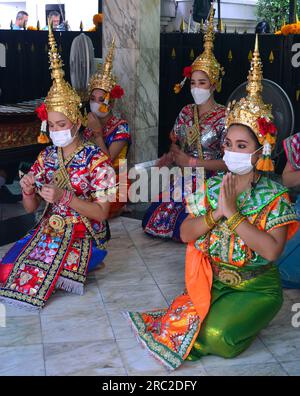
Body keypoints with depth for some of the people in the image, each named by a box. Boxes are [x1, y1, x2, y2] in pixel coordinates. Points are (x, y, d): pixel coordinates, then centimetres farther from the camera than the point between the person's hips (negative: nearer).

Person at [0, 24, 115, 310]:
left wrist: (64, 196, -25)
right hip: (49, 230, 5)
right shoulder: (47, 156, 7)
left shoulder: (97, 160, -8)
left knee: (32, 270, -27)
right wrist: (28, 190, -15)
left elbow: (101, 213, -13)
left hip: (86, 236, -4)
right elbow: (31, 208, 9)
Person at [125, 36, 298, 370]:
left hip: (257, 287, -3)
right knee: (209, 331, -20)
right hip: (212, 280, 3)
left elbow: (271, 250, -26)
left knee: (217, 335, -23)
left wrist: (231, 212, -25)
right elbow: (185, 234, -4)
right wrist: (216, 212, -20)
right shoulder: (212, 187, -1)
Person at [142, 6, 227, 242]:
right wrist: (166, 160, -10)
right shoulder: (186, 112, 6)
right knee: (151, 222, -1)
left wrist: (192, 162, -18)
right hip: (183, 179, 6)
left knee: (182, 230, -21)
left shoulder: (224, 117, -11)